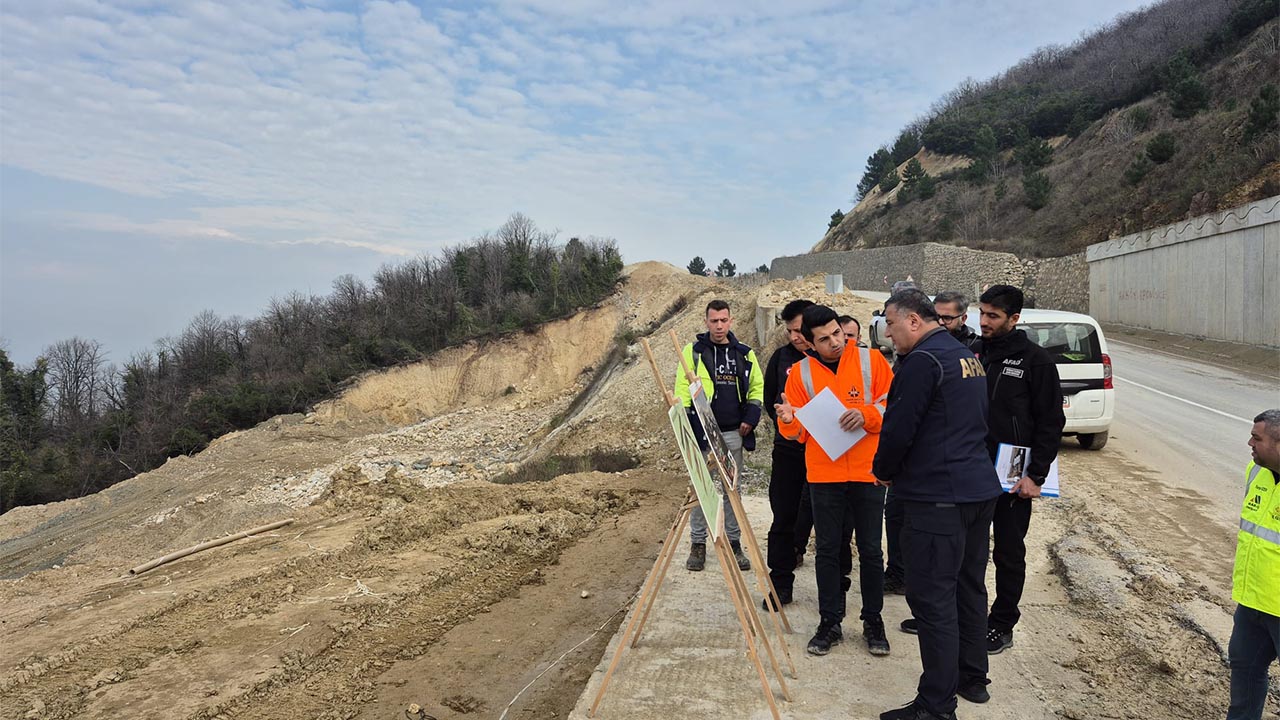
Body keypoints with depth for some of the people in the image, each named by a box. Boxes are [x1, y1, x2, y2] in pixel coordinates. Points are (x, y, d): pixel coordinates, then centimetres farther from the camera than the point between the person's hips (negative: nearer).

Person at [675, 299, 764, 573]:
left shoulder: (745, 354, 8)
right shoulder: (694, 351, -1)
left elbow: (757, 387, 18)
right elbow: (682, 389, -2)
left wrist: (751, 417, 4)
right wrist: (690, 425, -10)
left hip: (733, 433, 3)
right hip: (702, 431, -3)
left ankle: (733, 543, 18)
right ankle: (698, 544, 12)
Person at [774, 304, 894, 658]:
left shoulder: (871, 360, -2)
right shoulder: (800, 372, 1)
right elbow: (798, 432, 4)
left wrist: (866, 415, -20)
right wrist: (790, 420, -18)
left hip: (868, 472, -1)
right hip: (823, 474, 1)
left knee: (870, 549, 9)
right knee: (828, 550, 9)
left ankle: (873, 620, 24)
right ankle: (830, 622, 21)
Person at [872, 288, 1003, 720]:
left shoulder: (923, 361, -15)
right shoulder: (966, 357, 15)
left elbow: (899, 427, -18)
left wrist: (883, 471, 1)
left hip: (937, 498, -10)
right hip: (980, 488, 10)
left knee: (932, 599, -5)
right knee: (969, 586, 19)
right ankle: (973, 679, 32)